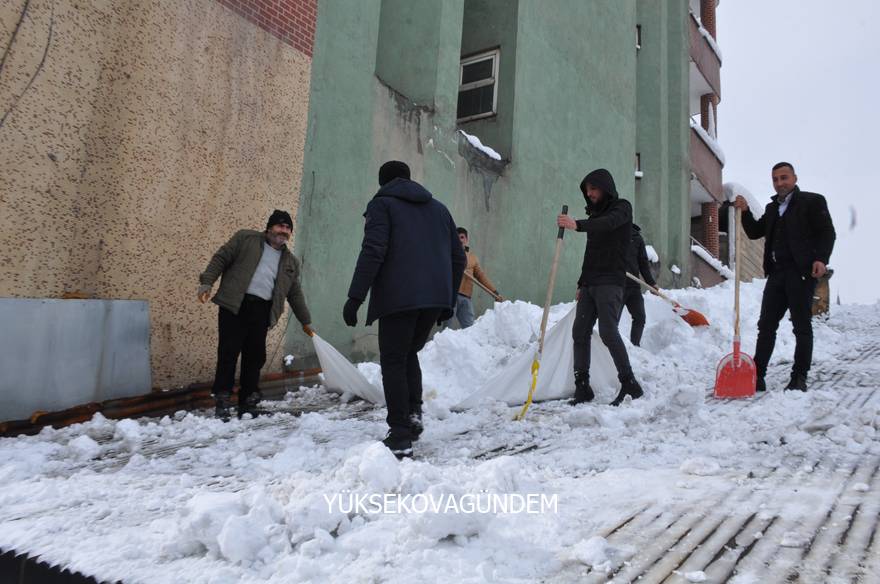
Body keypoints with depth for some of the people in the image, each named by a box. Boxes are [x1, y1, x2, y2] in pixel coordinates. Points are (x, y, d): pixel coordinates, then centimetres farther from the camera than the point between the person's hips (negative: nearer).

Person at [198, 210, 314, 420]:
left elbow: (295, 294, 25)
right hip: (235, 305, -4)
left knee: (255, 356, 4)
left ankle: (248, 403, 15)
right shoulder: (245, 238, 8)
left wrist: (305, 321, 25)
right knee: (228, 352, -5)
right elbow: (221, 258, 4)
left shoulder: (291, 262, 19)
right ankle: (222, 400, 4)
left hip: (261, 311, 4)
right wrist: (206, 283, -8)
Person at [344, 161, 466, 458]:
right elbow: (458, 258, 20)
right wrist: (448, 301, 25)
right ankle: (413, 412, 10)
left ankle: (400, 435, -1)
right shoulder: (438, 208, 22)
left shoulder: (382, 204, 5)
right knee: (409, 354, 22)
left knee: (393, 362, 2)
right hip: (435, 298, 6)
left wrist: (355, 297, -10)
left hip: (398, 298, -5)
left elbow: (372, 252, -11)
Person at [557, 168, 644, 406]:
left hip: (610, 282, -8)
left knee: (608, 332, -17)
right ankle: (582, 387, 7)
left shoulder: (622, 207, -1)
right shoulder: (596, 213, 21)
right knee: (580, 332, 2)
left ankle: (630, 384, -7)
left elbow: (608, 223, -25)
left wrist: (577, 225, -42)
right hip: (590, 284, 8)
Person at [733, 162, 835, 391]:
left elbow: (827, 232, -4)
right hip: (776, 273, 6)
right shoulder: (772, 207, 21)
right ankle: (757, 376, 6)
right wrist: (745, 212, 3)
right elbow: (755, 232, 18)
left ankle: (799, 378, 7)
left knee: (802, 327, 1)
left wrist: (821, 259, -18)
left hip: (801, 272, -6)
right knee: (766, 325, 3)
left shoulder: (812, 201, 3)